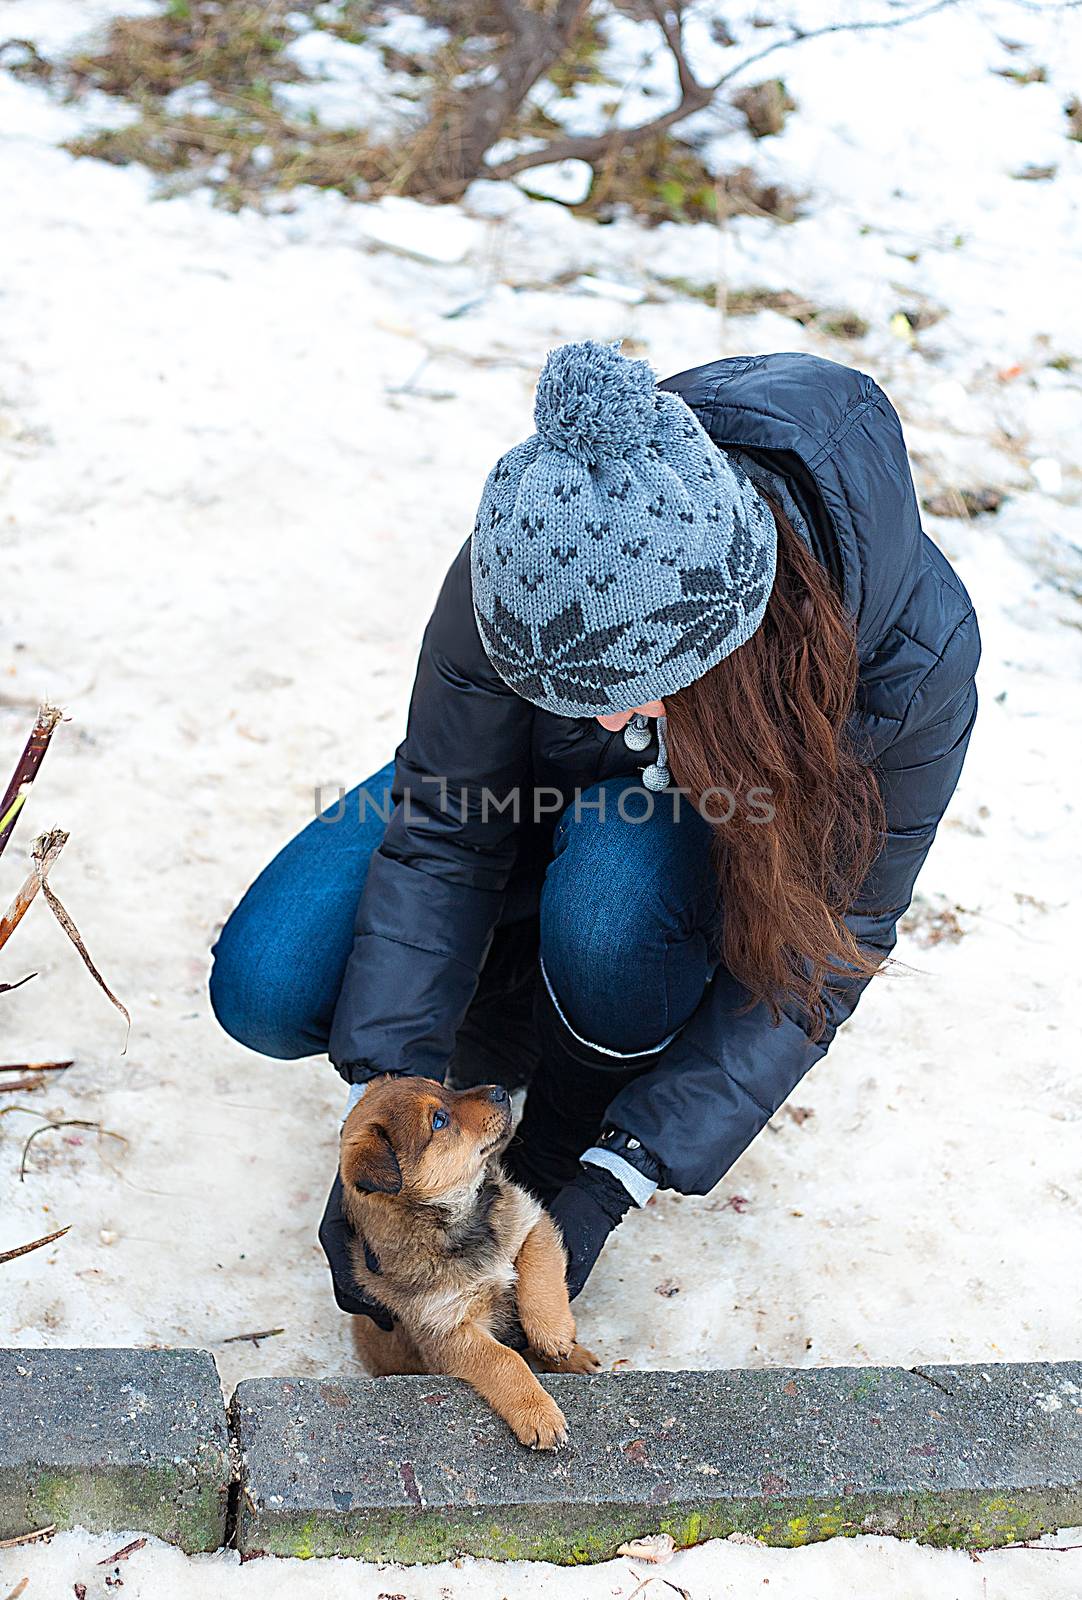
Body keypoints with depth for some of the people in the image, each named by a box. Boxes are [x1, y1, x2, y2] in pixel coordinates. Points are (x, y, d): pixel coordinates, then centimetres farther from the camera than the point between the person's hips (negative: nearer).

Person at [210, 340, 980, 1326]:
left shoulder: (915, 649, -37)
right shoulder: (523, 564, -35)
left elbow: (822, 947, -27)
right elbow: (438, 834, -23)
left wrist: (615, 1180, -31)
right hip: (543, 796, 2)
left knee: (613, 887, -38)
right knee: (268, 985, -17)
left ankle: (567, 1141, -7)